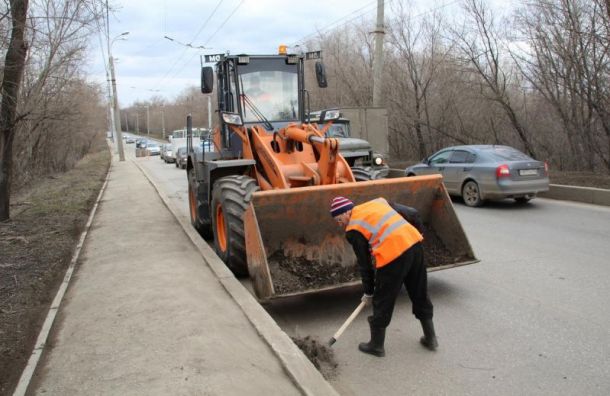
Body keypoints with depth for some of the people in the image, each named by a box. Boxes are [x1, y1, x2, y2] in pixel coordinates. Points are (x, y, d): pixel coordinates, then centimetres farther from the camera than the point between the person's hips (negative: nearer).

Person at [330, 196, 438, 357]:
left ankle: (376, 345, 25)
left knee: (382, 301, 11)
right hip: (415, 243, 7)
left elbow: (364, 263, 7)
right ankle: (430, 338, 37)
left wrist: (368, 292, 18)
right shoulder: (378, 202, 20)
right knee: (420, 294, 22)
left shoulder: (353, 230, 4)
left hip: (393, 255, -7)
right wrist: (419, 233, 29)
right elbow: (413, 214, 16)